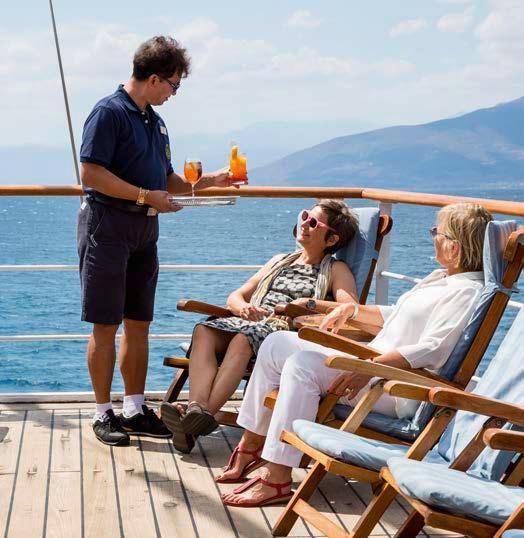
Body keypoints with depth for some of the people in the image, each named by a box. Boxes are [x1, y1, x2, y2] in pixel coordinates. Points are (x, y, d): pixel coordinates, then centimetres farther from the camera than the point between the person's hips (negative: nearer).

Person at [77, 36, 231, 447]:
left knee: (139, 323, 9)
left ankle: (135, 409, 17)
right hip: (108, 225, -8)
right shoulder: (110, 112, -10)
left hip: (144, 229, 8)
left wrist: (212, 180, 11)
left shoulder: (154, 121, 17)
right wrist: (146, 196, -18)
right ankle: (103, 414, 6)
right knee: (106, 324, -2)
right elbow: (91, 173, -19)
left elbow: (166, 181, 22)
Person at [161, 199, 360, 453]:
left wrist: (309, 303, -16)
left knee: (244, 338, -37)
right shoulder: (280, 261, 33)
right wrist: (243, 307, 1)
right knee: (204, 330, -27)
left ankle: (205, 413, -48)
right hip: (250, 322, 5)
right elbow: (235, 296, 26)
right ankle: (197, 407, -46)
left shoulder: (335, 270, 17)